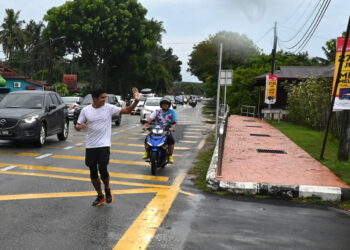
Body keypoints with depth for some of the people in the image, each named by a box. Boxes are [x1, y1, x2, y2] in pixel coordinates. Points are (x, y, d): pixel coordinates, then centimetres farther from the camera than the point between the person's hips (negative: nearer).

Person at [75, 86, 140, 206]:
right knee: (93, 172, 8)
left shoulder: (109, 108, -4)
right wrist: (80, 127, -19)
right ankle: (100, 196, 26)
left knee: (102, 170, -13)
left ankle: (107, 189, 18)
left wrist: (136, 101, -19)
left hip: (104, 145, -2)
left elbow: (126, 110, -3)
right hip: (90, 146, 2)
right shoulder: (85, 110, 0)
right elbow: (77, 126, 5)